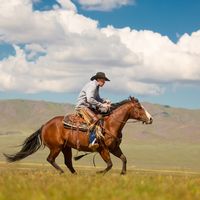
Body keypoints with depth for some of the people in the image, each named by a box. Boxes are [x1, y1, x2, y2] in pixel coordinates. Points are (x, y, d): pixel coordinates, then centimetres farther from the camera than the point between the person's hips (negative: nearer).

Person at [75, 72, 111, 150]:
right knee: (94, 120, -29)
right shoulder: (92, 85, -15)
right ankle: (92, 142, -36)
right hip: (82, 106, -11)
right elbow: (90, 99, -27)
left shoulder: (96, 86, 17)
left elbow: (97, 98, 26)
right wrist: (101, 105, -25)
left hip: (89, 107, 11)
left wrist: (105, 101, 6)